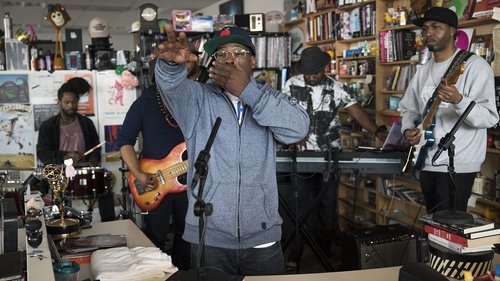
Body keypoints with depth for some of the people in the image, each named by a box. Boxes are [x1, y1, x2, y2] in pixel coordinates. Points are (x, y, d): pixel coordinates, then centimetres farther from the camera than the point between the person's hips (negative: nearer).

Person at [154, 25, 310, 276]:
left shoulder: (269, 98, 7)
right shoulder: (197, 98, 4)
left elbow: (298, 128, -13)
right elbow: (172, 85, -18)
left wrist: (247, 90, -19)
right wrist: (171, 63, -41)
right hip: (208, 237, -1)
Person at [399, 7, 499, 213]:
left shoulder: (475, 66, -10)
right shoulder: (423, 71, 11)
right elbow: (408, 108, 20)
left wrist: (458, 100, -35)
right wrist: (407, 129, -1)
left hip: (457, 165, -7)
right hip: (427, 163, 7)